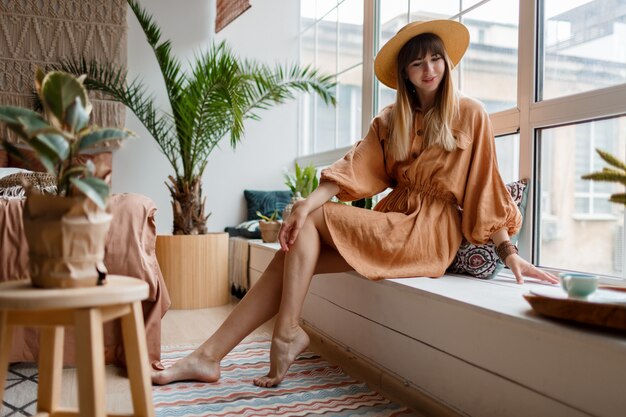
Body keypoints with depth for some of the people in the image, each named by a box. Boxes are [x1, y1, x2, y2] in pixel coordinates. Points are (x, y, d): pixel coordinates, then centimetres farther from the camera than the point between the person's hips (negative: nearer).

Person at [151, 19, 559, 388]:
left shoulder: (469, 114, 1)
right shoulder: (390, 121, 14)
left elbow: (485, 188, -1)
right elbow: (354, 167, -2)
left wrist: (509, 252, -8)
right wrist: (309, 202, -19)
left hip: (430, 233, -5)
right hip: (391, 222, 5)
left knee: (312, 223, -19)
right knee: (295, 250, -15)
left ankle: (288, 333, -16)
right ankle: (208, 355, -16)